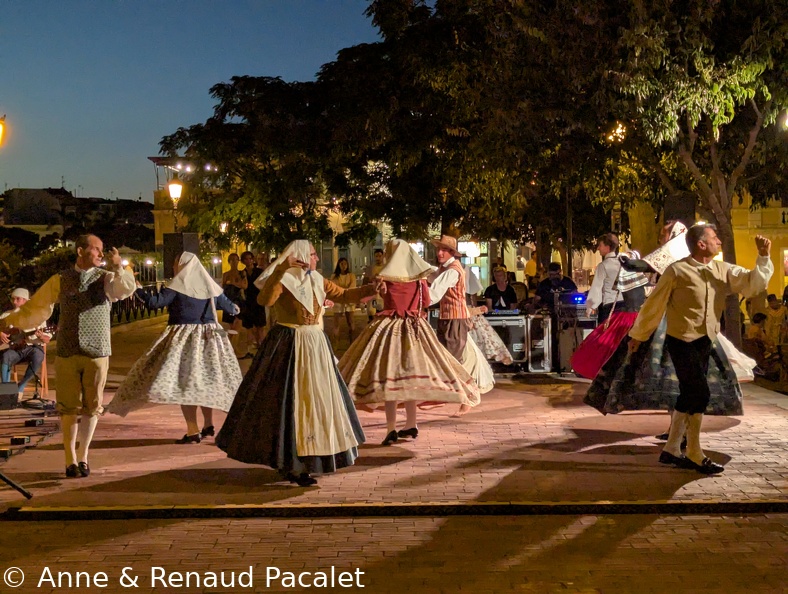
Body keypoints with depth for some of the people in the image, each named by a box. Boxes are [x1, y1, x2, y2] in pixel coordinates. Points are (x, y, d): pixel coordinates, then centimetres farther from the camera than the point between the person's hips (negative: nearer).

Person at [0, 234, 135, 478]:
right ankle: (71, 460, 16)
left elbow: (127, 289, -19)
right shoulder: (59, 281, 6)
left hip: (97, 353, 0)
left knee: (92, 407, 7)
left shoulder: (106, 278, 2)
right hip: (67, 354, 1)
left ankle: (83, 456, 24)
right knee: (69, 408, 4)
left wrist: (118, 268, -34)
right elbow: (36, 308, 12)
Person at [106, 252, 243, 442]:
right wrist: (235, 308, 44)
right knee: (205, 381, 16)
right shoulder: (211, 286, 9)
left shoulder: (177, 287, -8)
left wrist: (138, 289, 2)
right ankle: (208, 425, 21)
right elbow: (229, 307, 20)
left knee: (183, 381, -4)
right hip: (208, 339, 6)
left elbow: (154, 302, -14)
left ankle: (193, 431, -9)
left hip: (183, 339, -6)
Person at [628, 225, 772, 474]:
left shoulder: (723, 270, 5)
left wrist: (764, 256, -13)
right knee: (700, 395, -8)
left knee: (689, 396, 12)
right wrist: (638, 335, 0)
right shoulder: (677, 271, -13)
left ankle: (671, 450, 24)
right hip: (681, 342, -7)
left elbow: (753, 282, 1)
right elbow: (654, 304, -7)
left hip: (705, 342, 7)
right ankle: (695, 455, 7)